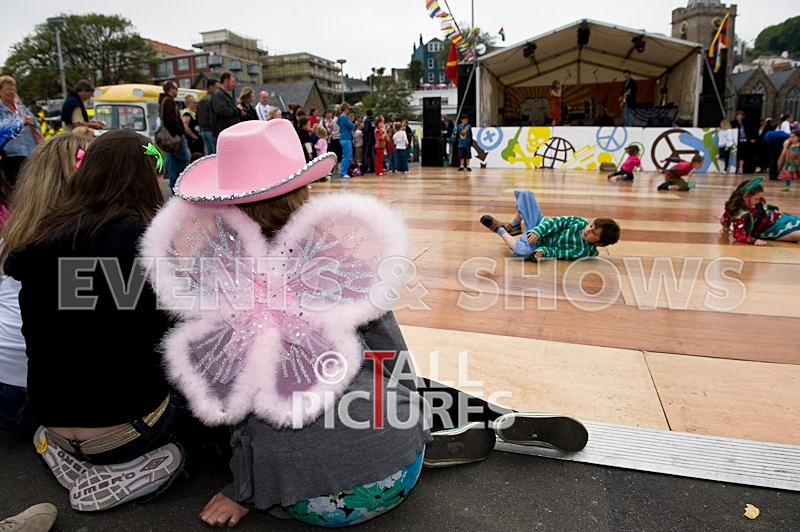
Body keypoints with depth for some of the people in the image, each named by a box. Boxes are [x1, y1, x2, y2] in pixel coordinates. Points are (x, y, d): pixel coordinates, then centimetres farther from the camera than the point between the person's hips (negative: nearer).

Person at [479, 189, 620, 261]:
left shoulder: (583, 251, -24)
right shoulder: (581, 222, -12)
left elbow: (556, 252, -19)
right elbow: (558, 221, -11)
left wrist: (543, 251, -36)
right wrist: (537, 231, -25)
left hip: (539, 244, -6)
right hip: (541, 225, 6)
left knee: (523, 250, -44)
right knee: (525, 194, -3)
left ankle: (499, 229, -14)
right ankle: (513, 225, 20)